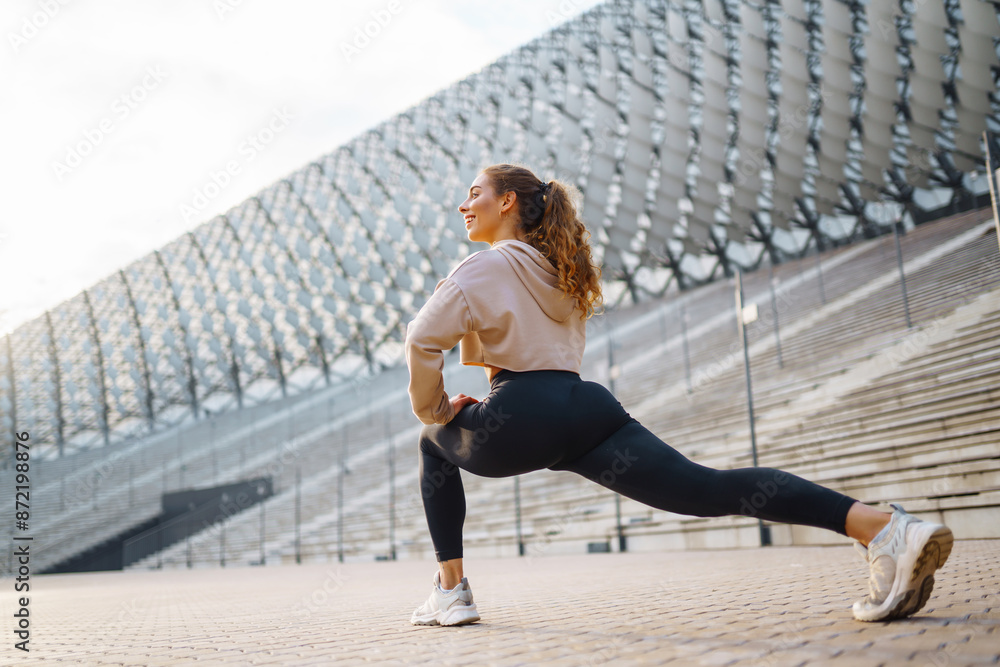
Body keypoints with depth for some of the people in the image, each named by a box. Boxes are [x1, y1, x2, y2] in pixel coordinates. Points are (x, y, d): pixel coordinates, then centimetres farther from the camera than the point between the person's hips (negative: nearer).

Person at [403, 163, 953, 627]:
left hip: (521, 420, -6)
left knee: (436, 443, 25)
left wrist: (433, 410, 6)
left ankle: (451, 590, 17)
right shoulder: (556, 268, 29)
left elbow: (423, 340, -7)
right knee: (703, 488, -10)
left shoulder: (486, 266, 6)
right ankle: (883, 527, -28)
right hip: (585, 408, 6)